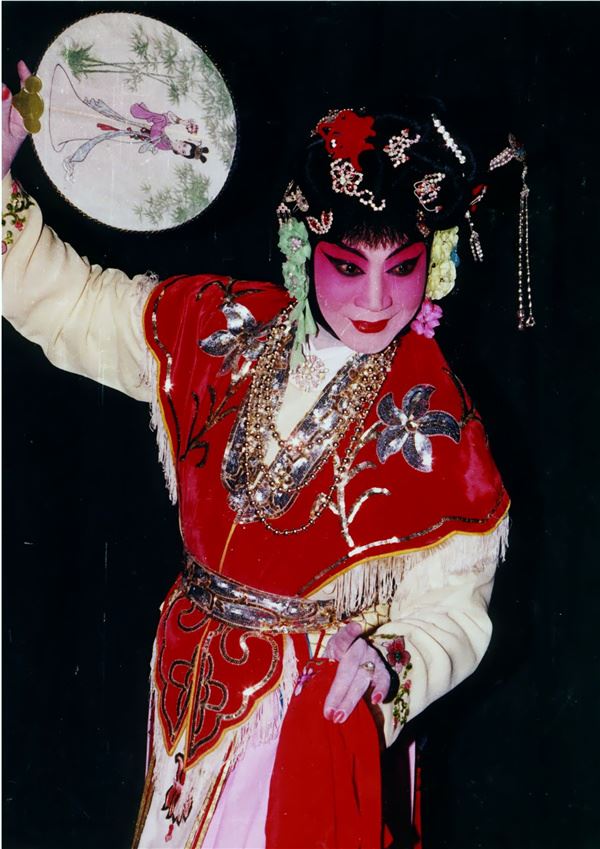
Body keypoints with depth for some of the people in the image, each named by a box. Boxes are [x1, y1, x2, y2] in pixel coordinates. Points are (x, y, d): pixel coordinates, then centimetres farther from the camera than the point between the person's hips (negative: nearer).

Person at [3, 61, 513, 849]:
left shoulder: (437, 427, -16)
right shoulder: (219, 327, -6)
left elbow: (450, 611, -13)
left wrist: (386, 662, -34)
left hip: (316, 717, -4)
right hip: (192, 690, 4)